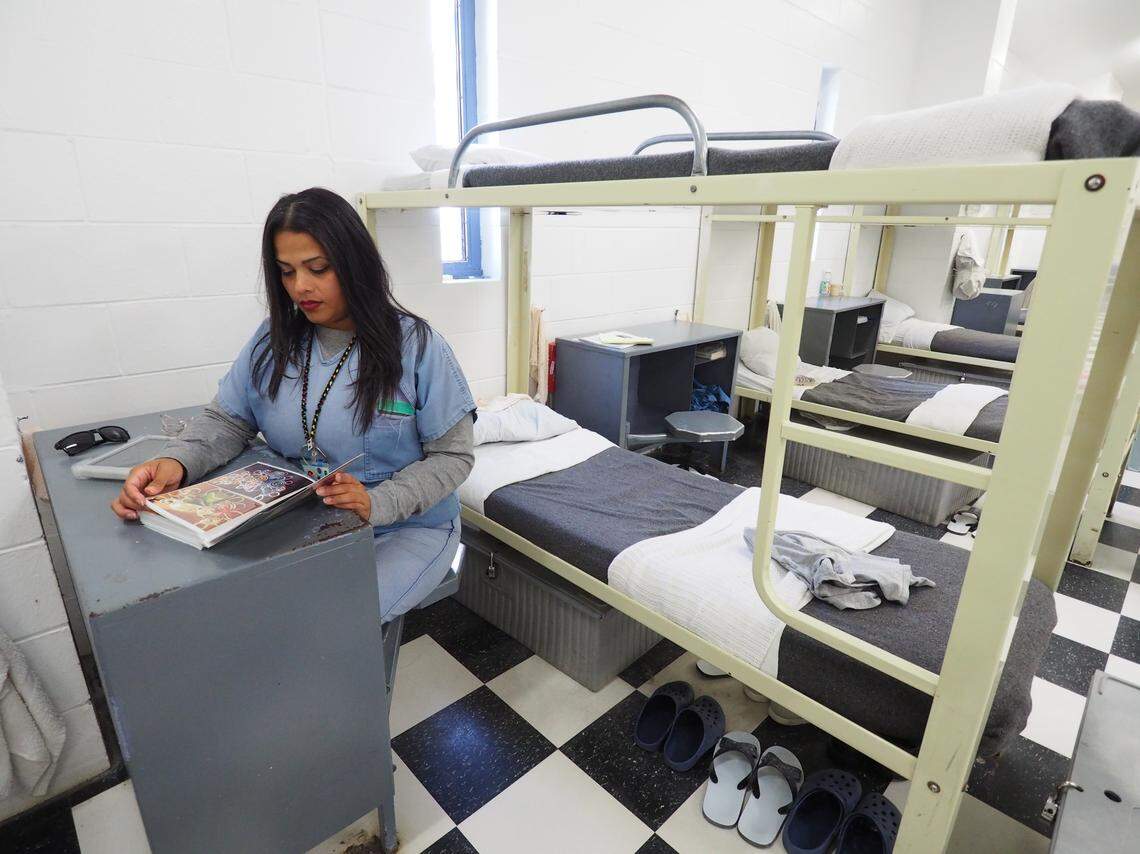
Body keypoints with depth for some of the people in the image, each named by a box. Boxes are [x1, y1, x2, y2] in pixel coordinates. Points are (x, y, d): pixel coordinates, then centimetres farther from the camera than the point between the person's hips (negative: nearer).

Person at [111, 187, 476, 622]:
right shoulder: (274, 340, 4)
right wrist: (176, 461, -16)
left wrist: (377, 503, -26)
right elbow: (226, 420, 7)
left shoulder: (416, 345, -12)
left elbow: (454, 455, -11)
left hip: (407, 529, -4)